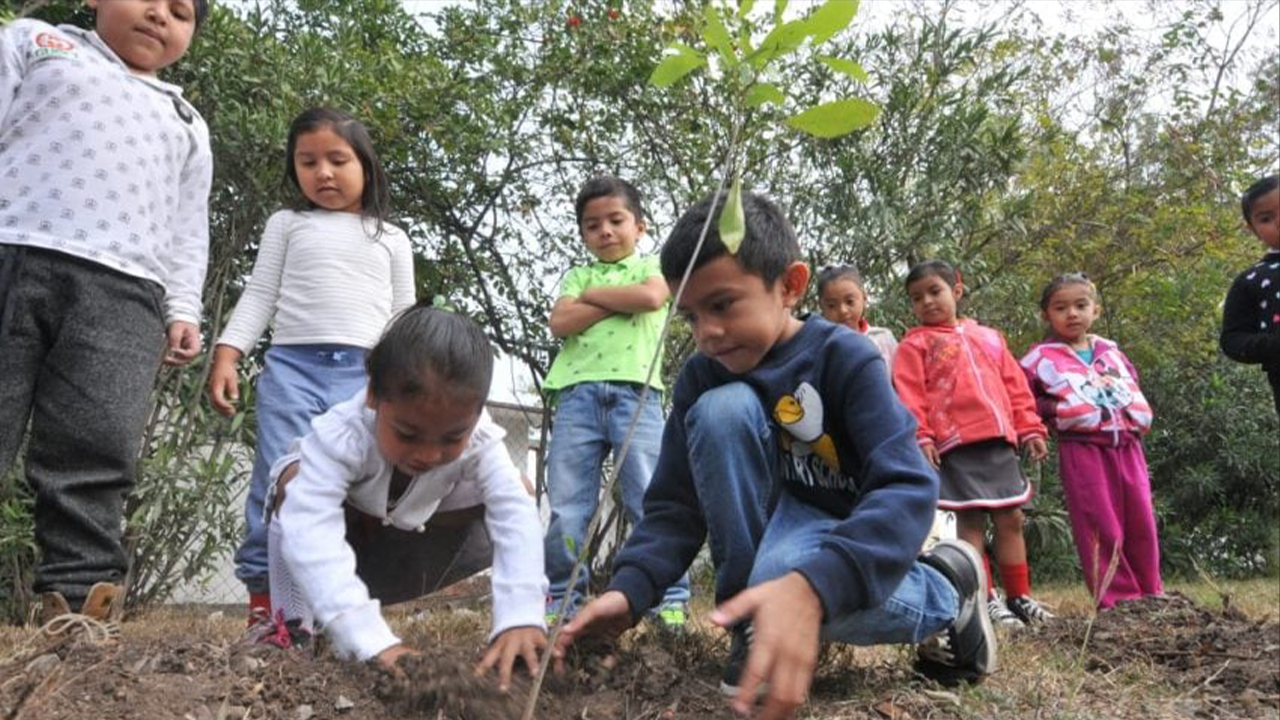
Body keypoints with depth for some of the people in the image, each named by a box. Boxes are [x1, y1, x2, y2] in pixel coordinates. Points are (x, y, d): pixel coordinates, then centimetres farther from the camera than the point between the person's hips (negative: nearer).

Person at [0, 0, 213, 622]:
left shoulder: (189, 124, 31)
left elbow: (188, 231, 25)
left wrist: (183, 308, 9)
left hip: (122, 294, 2)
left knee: (94, 463, -10)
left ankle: (78, 604, -12)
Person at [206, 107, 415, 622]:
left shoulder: (390, 238, 19)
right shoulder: (287, 225, 18)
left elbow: (403, 317, 17)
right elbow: (259, 295, 13)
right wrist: (226, 354, 0)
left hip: (365, 374, 0)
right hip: (291, 365, 0)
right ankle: (263, 599, -3)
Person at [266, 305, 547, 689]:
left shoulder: (477, 438, -31)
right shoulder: (341, 434, -41)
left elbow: (516, 514, -42)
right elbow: (307, 532, -54)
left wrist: (520, 618, -57)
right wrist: (370, 640, -64)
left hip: (410, 546, 3)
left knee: (519, 491, -17)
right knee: (296, 480, -35)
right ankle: (293, 627, -24)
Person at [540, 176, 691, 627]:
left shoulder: (652, 267, 18)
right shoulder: (577, 276, 22)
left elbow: (651, 297, -7)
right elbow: (560, 322, 3)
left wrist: (593, 293, 5)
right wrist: (620, 300, 0)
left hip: (635, 391, -2)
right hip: (578, 392, 3)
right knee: (566, 506, 1)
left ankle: (670, 601, -1)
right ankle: (561, 598, 10)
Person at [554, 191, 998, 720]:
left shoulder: (845, 357, -20)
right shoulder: (700, 378, -8)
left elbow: (908, 488, -33)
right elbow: (675, 505, -9)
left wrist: (812, 585, -51)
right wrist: (629, 588, -31)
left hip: (848, 529, -3)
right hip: (766, 520, 3)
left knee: (792, 583, -40)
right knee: (722, 408, -25)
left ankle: (946, 593, -5)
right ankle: (751, 623, -14)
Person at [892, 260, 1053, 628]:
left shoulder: (988, 337, 20)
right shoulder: (916, 343, 5)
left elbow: (1015, 386, 19)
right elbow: (910, 394, -5)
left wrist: (1029, 429, 13)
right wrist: (920, 437, -15)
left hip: (1000, 442, 5)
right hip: (957, 444, -5)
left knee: (1011, 518, 8)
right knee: (970, 519, -4)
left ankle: (1019, 597, 18)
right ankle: (984, 599, 3)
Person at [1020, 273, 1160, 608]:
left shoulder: (1111, 351, 17)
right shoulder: (1040, 358, 1)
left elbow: (1134, 386, 29)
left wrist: (1140, 415, 13)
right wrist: (1052, 410, -10)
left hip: (1127, 444, 5)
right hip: (1082, 448, -5)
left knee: (1142, 523, 9)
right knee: (1102, 529, -3)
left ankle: (1151, 596, 24)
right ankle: (1117, 603, 6)